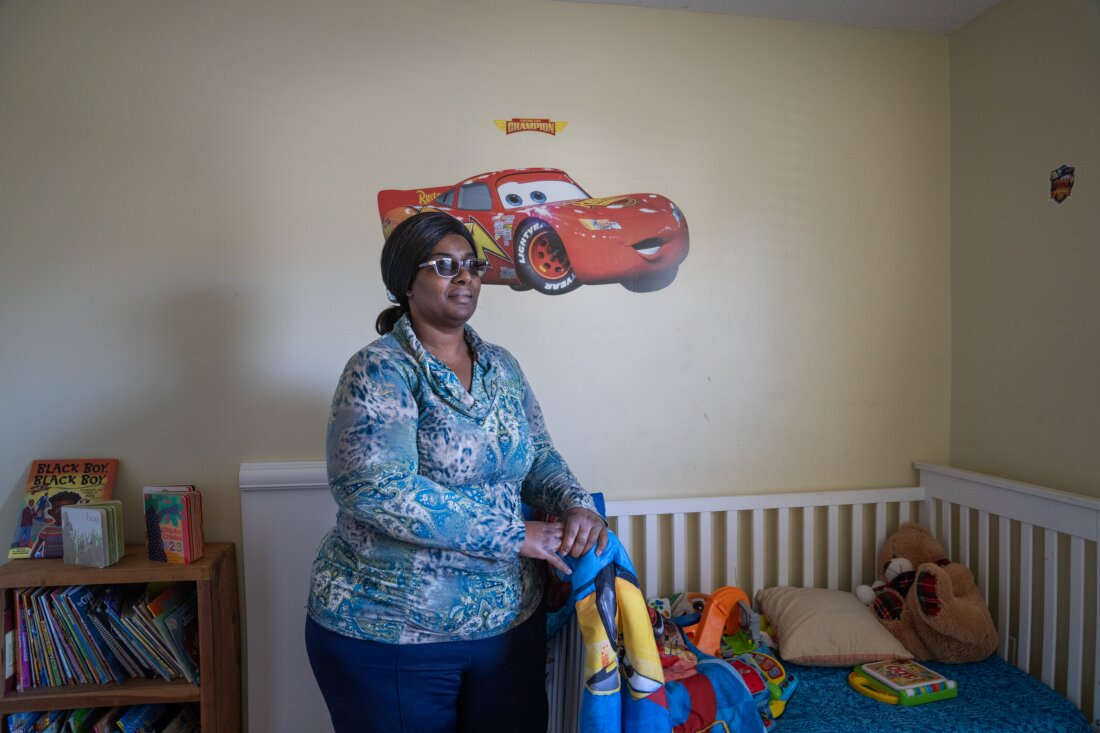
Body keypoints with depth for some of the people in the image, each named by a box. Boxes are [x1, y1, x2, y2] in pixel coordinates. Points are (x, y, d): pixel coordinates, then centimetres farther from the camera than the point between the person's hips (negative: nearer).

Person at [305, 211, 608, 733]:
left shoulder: (501, 366, 6)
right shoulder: (381, 368, -14)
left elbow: (538, 455, 12)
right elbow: (377, 489, -27)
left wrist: (574, 505, -11)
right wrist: (518, 535, -24)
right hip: (388, 635, -5)